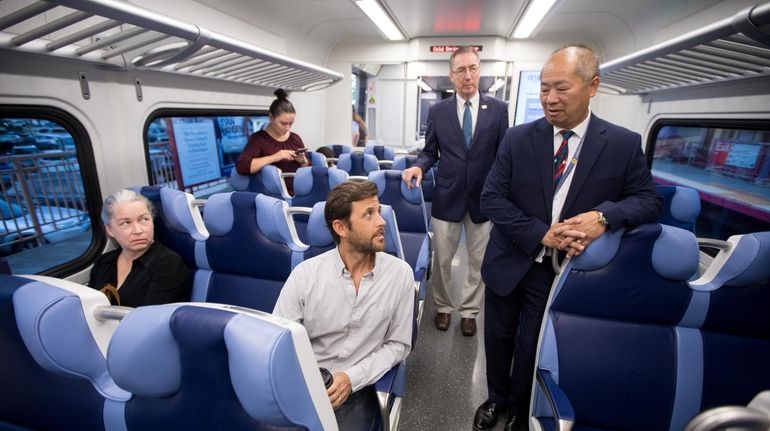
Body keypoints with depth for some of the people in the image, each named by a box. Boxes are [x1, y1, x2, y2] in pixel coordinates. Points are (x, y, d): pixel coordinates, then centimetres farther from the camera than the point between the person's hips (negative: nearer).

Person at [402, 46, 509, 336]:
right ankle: (443, 307, 34)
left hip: (484, 198, 0)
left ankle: (469, 311, 33)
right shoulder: (438, 111, 2)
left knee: (479, 260, 12)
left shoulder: (498, 109, 0)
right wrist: (418, 166, -16)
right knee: (441, 259, 11)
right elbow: (430, 151, 6)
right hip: (447, 197, 0)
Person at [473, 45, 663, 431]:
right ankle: (497, 398, 48)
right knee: (498, 338, 19)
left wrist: (605, 215, -23)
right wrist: (541, 234, -20)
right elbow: (491, 198, -9)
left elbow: (649, 200, 0)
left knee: (531, 348, 16)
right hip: (508, 263, 1)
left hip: (561, 269, -1)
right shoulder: (517, 138, -7)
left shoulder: (624, 144, -6)